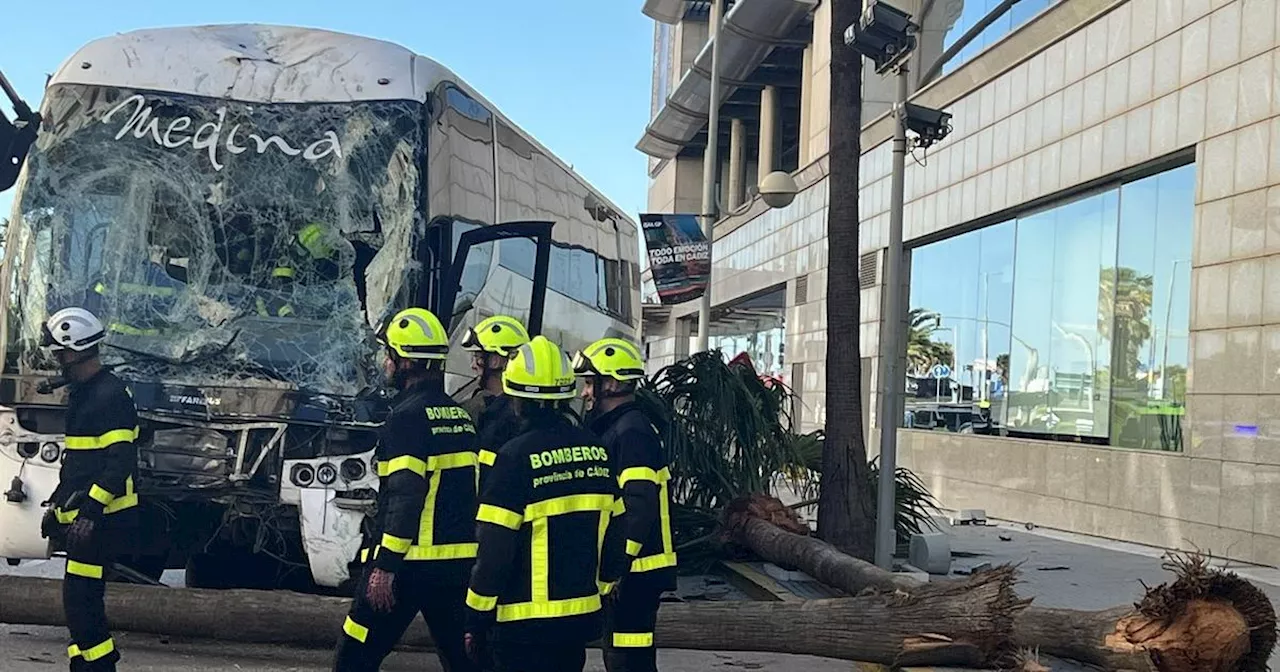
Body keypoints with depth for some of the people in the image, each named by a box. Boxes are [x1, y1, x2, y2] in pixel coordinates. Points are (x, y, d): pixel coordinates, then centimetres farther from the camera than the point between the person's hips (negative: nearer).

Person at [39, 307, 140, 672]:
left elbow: (121, 461, -23)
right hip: (82, 516, 10)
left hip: (101, 519, -10)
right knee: (84, 598, 14)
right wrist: (58, 505, 24)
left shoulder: (111, 394, -16)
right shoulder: (82, 393, 17)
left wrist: (90, 509, -26)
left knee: (80, 597, -10)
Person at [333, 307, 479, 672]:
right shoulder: (460, 416, 13)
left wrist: (385, 565, -18)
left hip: (413, 561, -8)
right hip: (461, 561, 8)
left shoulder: (408, 415, -12)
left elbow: (406, 495, -20)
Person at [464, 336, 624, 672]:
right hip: (583, 615, 6)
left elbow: (494, 550, -15)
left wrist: (476, 620, -6)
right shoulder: (597, 450, 3)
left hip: (525, 621, -6)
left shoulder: (517, 456, -15)